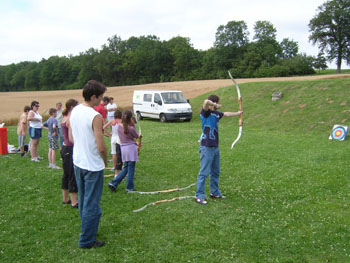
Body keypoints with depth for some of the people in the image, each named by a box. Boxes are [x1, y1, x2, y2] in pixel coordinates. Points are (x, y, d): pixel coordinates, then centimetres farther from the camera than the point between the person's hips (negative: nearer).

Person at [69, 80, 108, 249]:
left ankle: (87, 229, 40)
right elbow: (101, 147, -21)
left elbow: (71, 138, 10)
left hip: (78, 162, 8)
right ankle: (86, 241, 15)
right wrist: (105, 160, -3)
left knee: (83, 200, 22)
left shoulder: (74, 111, 1)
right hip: (93, 165, -8)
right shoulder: (95, 116, -22)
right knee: (92, 205, 5)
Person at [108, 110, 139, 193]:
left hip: (123, 148, 6)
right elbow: (136, 136, 2)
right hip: (131, 148, -6)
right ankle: (129, 187, 15)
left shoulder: (119, 126, 2)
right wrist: (133, 125, -1)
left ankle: (113, 183, 11)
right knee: (131, 169, 6)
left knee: (125, 168, 18)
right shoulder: (131, 128, -15)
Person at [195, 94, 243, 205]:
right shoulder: (206, 113, -11)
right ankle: (199, 196, 0)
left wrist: (237, 113, 46)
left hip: (215, 147, 9)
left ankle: (215, 192, 31)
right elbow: (206, 101, -32)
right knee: (204, 172, -6)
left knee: (215, 172, 17)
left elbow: (226, 114, 34)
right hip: (206, 147, -9)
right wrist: (215, 105, -16)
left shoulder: (216, 113, 13)